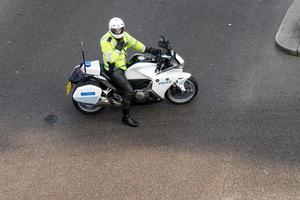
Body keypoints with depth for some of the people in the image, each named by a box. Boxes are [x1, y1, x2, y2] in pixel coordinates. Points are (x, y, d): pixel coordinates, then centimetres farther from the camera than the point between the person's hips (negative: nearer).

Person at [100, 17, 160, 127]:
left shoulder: (123, 35, 1)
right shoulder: (105, 41, -21)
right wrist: (118, 48, -32)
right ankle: (126, 117, -12)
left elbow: (134, 43, 12)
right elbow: (110, 59, -28)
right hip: (114, 69, -9)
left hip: (122, 64, 9)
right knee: (128, 89, -22)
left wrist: (149, 49, 9)